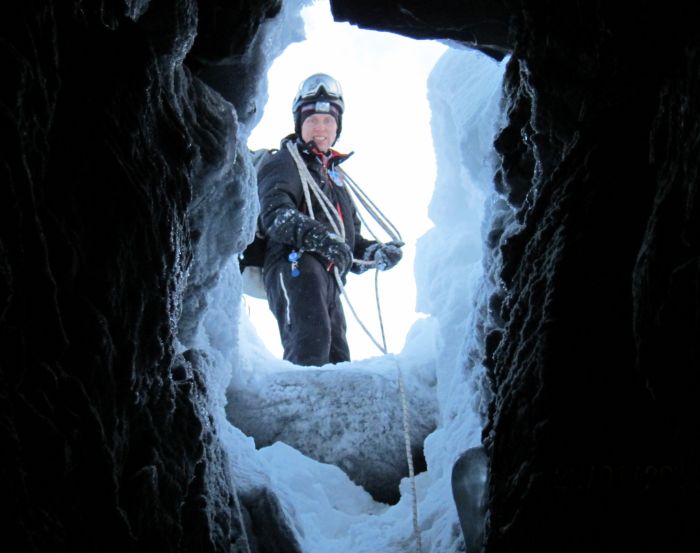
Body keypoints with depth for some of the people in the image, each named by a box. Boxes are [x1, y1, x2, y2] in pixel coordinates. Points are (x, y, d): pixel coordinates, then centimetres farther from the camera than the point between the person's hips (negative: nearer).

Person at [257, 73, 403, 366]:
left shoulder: (333, 176, 33)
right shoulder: (285, 163, 8)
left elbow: (350, 240, 32)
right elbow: (276, 215, -13)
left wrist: (375, 253, 8)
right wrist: (320, 237, -31)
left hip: (328, 281, 9)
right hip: (293, 267, -9)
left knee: (338, 363, 6)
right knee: (311, 344, -31)